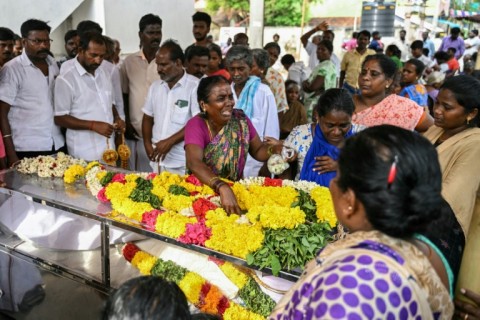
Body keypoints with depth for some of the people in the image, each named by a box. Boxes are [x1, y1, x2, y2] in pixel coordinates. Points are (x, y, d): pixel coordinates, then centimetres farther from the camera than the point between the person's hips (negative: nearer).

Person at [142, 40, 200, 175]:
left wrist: (170, 141, -16)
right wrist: (148, 144, 3)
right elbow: (148, 118, 17)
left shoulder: (195, 86, -11)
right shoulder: (155, 86, 10)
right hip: (158, 160, 6)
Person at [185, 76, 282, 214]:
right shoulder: (196, 125, -14)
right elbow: (194, 162, -29)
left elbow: (258, 150, 5)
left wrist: (273, 150, -17)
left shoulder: (240, 119, -2)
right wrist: (223, 188, -43)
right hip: (202, 189, -3)